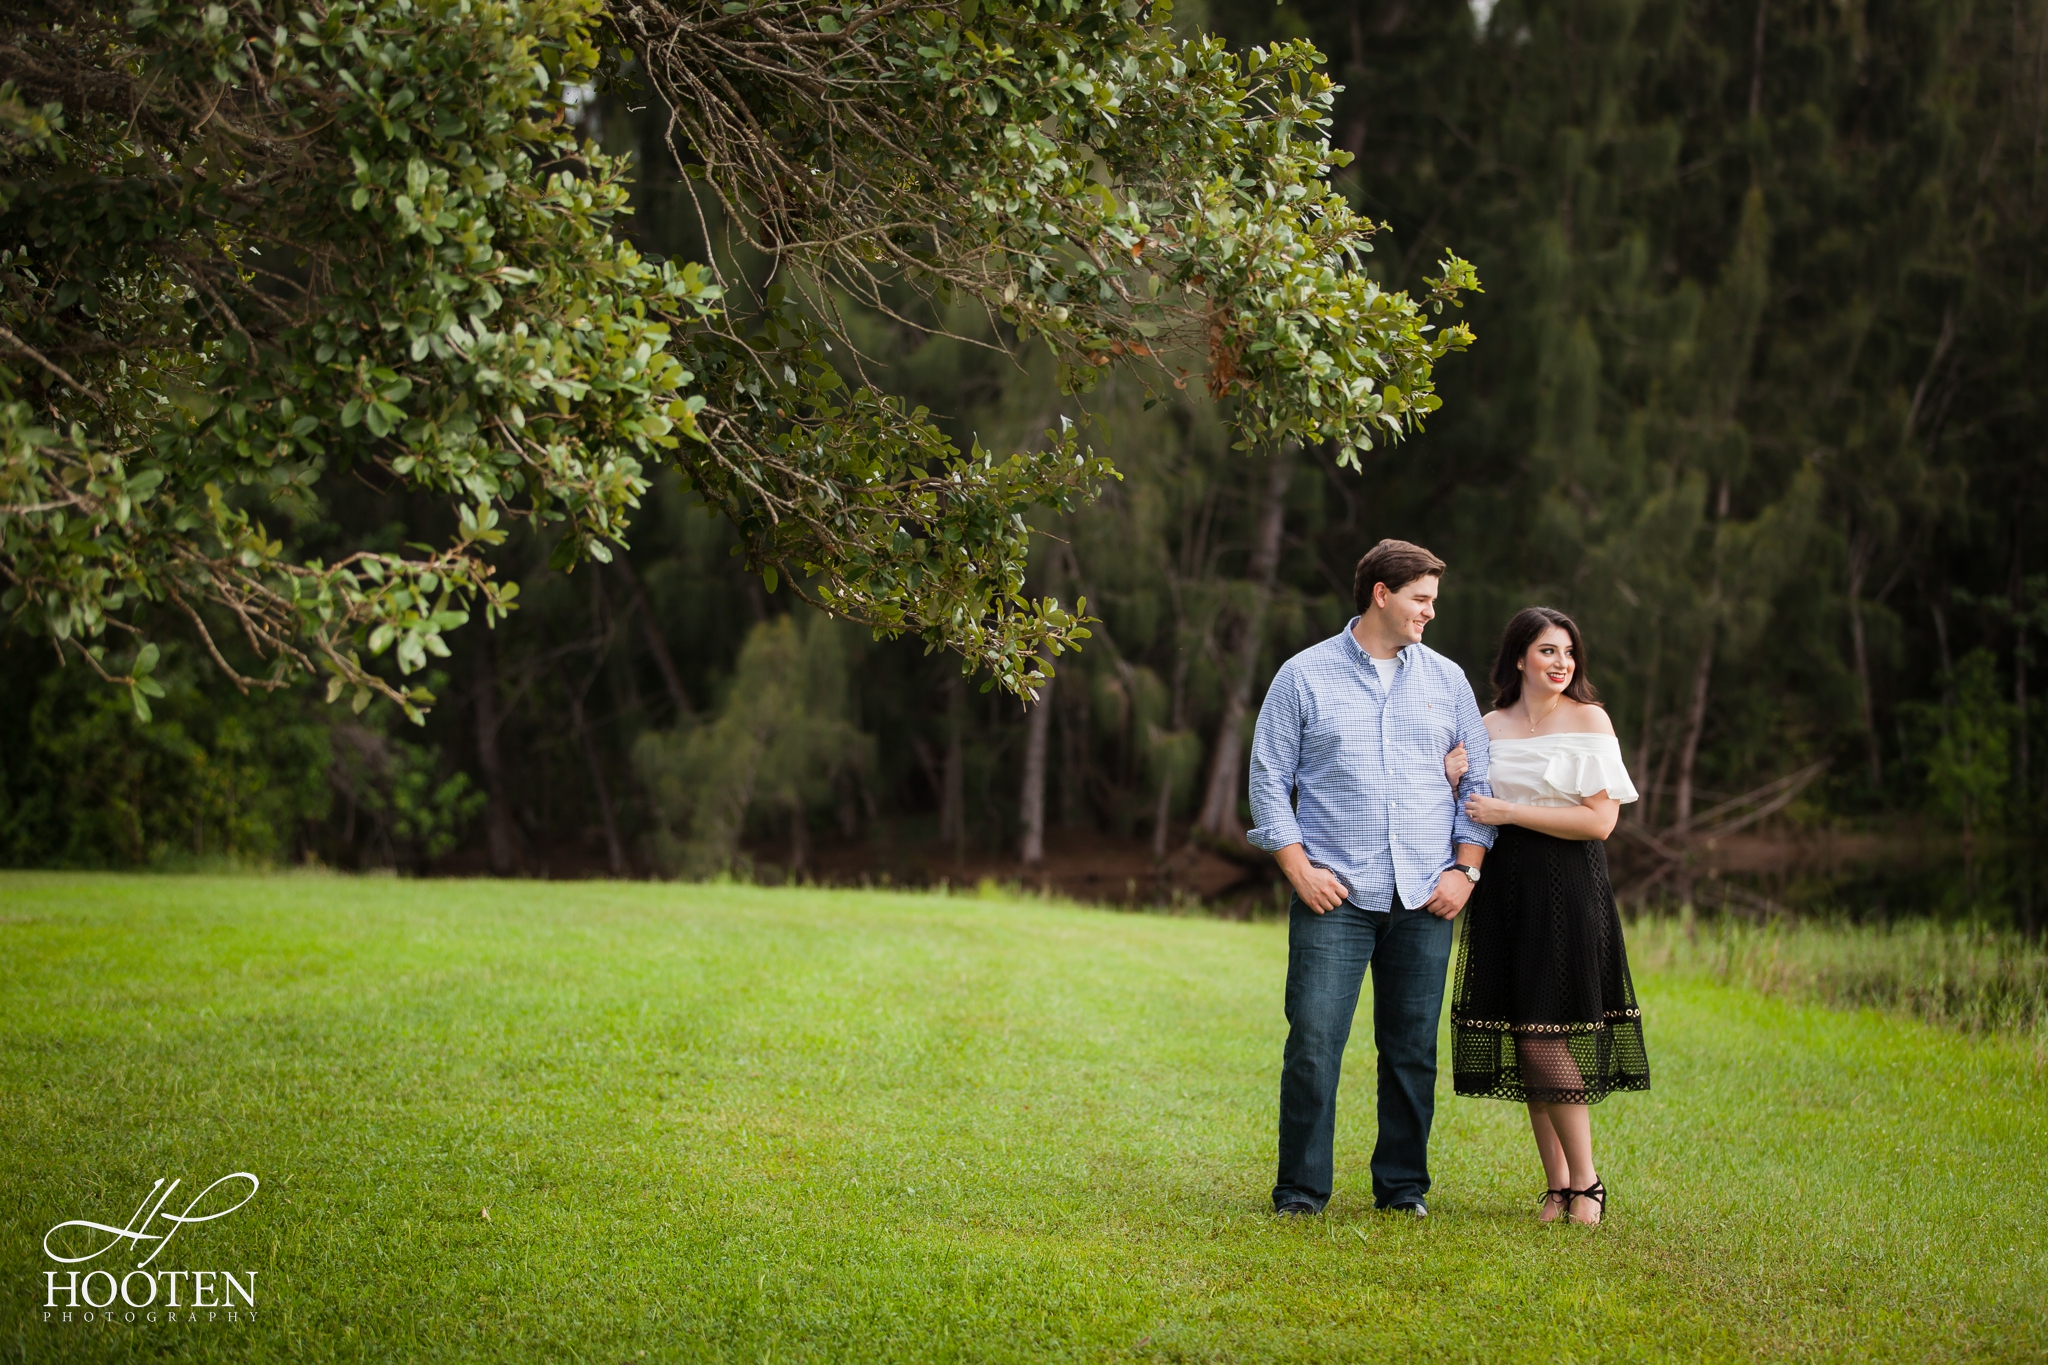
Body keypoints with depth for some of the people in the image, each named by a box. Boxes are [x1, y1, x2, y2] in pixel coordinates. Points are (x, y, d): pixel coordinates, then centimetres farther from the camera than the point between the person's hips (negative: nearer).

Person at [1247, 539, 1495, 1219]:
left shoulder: (1447, 680, 13)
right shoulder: (1304, 676, 4)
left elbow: (1477, 781, 14)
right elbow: (1269, 779, 3)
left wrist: (1466, 869, 2)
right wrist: (1299, 869, -7)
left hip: (1425, 900, 3)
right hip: (1334, 895, -3)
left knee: (1413, 1049, 5)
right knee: (1314, 1041, -8)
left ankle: (1402, 1187, 15)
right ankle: (1300, 1191, 0)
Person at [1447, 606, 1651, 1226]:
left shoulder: (1588, 720, -1)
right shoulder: (1489, 728, 12)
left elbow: (1600, 821, -9)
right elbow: (1470, 817, 16)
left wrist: (1508, 812, -12)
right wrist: (1451, 779, -5)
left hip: (1566, 891, -5)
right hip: (1504, 891, 5)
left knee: (1546, 1036, -11)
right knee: (1523, 1039, 3)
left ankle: (1585, 1184, 0)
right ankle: (1557, 1185, 9)